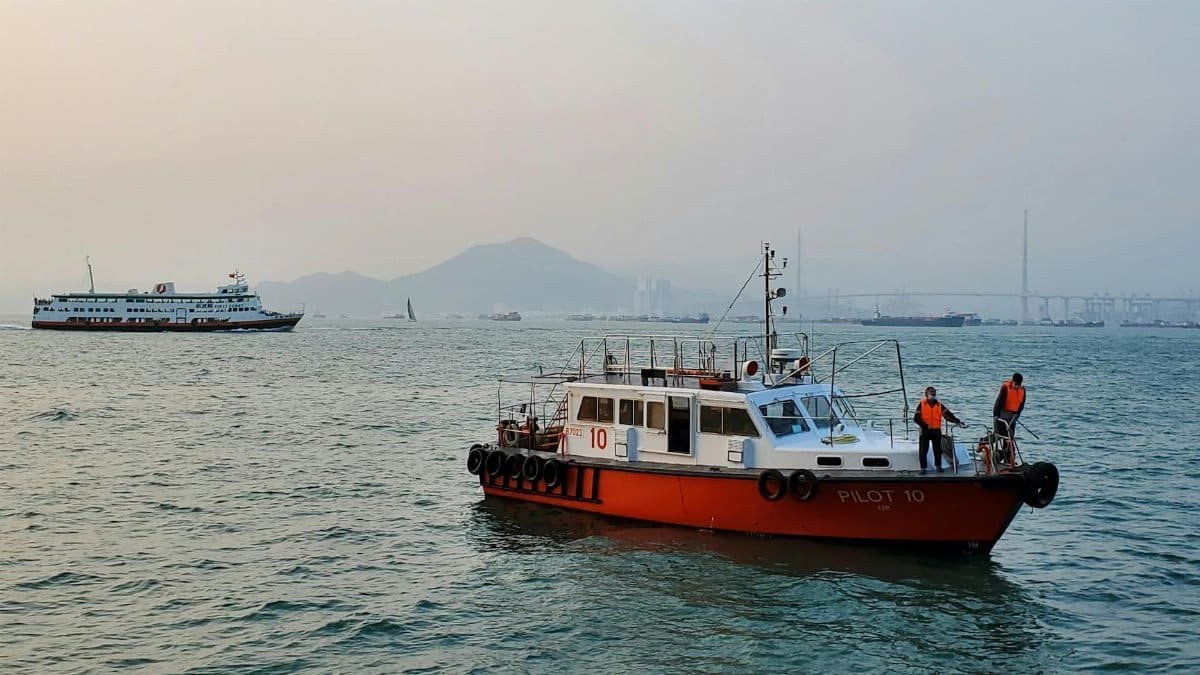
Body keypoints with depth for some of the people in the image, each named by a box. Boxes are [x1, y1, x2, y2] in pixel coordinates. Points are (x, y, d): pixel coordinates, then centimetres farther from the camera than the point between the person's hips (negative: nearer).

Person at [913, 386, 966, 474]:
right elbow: (916, 418, -7)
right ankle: (923, 467, 6)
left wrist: (958, 422, -9)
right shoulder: (922, 404, -1)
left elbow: (948, 415, 2)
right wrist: (925, 426, -17)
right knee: (923, 450, -2)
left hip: (936, 430, 3)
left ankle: (938, 466, 21)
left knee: (938, 449, 8)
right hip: (925, 430, -3)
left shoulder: (939, 405, 7)